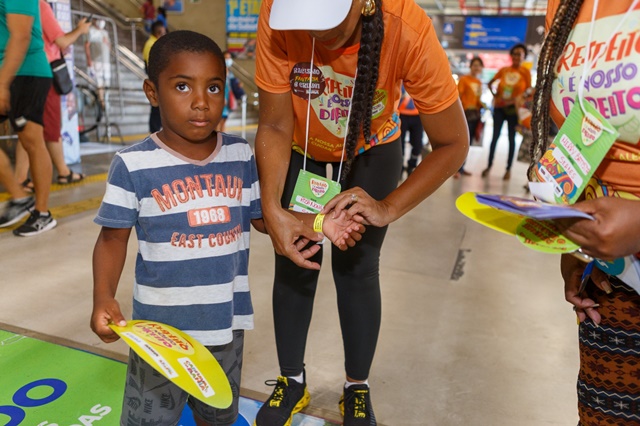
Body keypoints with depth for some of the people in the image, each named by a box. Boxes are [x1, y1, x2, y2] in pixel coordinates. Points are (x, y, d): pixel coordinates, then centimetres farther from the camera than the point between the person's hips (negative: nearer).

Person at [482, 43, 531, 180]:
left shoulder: (525, 72, -1)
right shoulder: (503, 70, 5)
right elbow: (490, 83, 17)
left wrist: (514, 100, -16)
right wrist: (494, 94, 1)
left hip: (514, 109, -2)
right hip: (499, 107, 2)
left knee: (511, 138, 3)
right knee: (495, 136, 3)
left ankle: (509, 169, 8)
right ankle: (489, 166, 11)